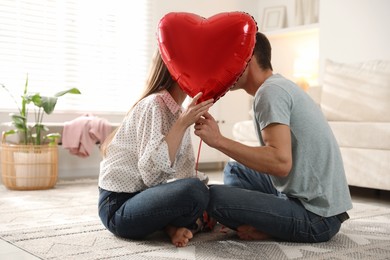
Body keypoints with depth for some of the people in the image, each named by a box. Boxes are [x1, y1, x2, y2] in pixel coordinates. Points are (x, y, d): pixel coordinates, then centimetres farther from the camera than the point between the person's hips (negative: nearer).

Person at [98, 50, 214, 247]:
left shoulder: (179, 113, 8)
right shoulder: (153, 105, -17)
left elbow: (186, 172, 3)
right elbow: (152, 171, -29)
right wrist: (182, 124, -27)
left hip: (145, 195, 9)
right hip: (118, 207, -9)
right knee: (194, 190, -31)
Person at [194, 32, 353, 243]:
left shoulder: (270, 91, -16)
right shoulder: (279, 85, 15)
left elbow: (281, 162, -29)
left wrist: (218, 140, -24)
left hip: (316, 217, -10)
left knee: (214, 197, -18)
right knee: (234, 169, 20)